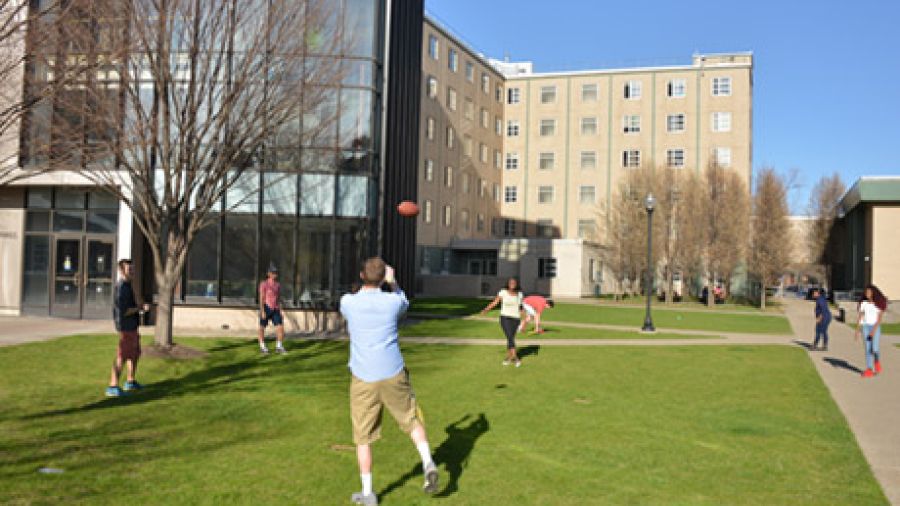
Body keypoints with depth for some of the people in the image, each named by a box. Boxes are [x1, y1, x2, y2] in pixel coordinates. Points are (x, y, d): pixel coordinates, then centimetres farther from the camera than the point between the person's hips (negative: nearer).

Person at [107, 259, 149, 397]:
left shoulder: (127, 286, 13)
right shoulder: (121, 287, -18)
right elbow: (123, 311, -23)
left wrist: (140, 306, 8)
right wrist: (140, 308, -15)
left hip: (132, 326, 10)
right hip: (126, 327, -10)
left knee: (135, 354, 19)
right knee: (122, 357, -9)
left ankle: (130, 382, 31)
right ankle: (113, 387, -7)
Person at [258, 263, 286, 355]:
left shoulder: (278, 284, 8)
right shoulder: (264, 284, -9)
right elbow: (261, 298, -12)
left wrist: (280, 311, 10)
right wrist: (262, 311, -17)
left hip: (275, 309, 5)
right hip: (266, 308, -5)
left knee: (280, 327, -5)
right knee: (262, 328, 8)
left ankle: (279, 347, 5)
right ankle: (262, 347, 19)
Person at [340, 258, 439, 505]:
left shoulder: (347, 302, -4)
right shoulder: (393, 301, -3)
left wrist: (367, 281, 32)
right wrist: (392, 281, 36)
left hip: (363, 380, 0)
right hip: (393, 375, 0)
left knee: (363, 438, 9)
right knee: (412, 420, 18)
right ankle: (428, 463, -1)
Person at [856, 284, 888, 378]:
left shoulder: (879, 303, -4)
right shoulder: (863, 303, 4)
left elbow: (879, 318, -10)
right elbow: (860, 317, 4)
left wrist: (874, 330, -20)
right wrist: (857, 331, -1)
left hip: (876, 327, -3)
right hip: (865, 327, 3)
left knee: (874, 349, -13)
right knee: (868, 349, -2)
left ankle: (877, 361, 19)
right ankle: (869, 370, -1)